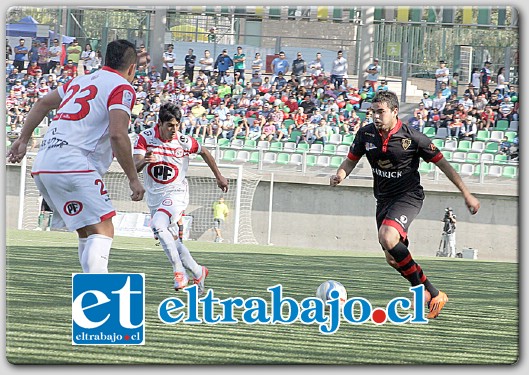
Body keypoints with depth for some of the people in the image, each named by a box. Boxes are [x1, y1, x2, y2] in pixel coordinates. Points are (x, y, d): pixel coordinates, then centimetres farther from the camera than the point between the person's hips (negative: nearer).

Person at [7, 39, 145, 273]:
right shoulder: (122, 88, 0)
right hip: (73, 166, -8)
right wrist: (133, 179, -9)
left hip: (43, 166, 8)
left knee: (86, 232, 16)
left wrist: (23, 139, 41)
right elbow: (117, 134, -14)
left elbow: (43, 104, 33)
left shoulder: (81, 81, 24)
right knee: (102, 230, -13)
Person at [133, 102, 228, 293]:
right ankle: (198, 272, 28)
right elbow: (134, 167, -19)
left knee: (158, 226, -29)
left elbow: (204, 152, 9)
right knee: (170, 242, 10)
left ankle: (179, 270, -23)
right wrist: (143, 161, -43)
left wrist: (219, 176, 17)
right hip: (154, 196, 4)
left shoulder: (184, 141, -11)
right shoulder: (145, 137, -11)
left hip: (176, 193, -4)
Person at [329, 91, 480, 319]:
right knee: (393, 259, 6)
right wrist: (340, 175, -13)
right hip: (383, 198, 6)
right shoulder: (366, 134, -3)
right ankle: (433, 295, 22)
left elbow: (442, 163, -7)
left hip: (408, 195, -6)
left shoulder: (412, 138, -16)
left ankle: (421, 287, -16)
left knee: (387, 237, -31)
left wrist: (466, 194, -6)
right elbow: (351, 160, 11)